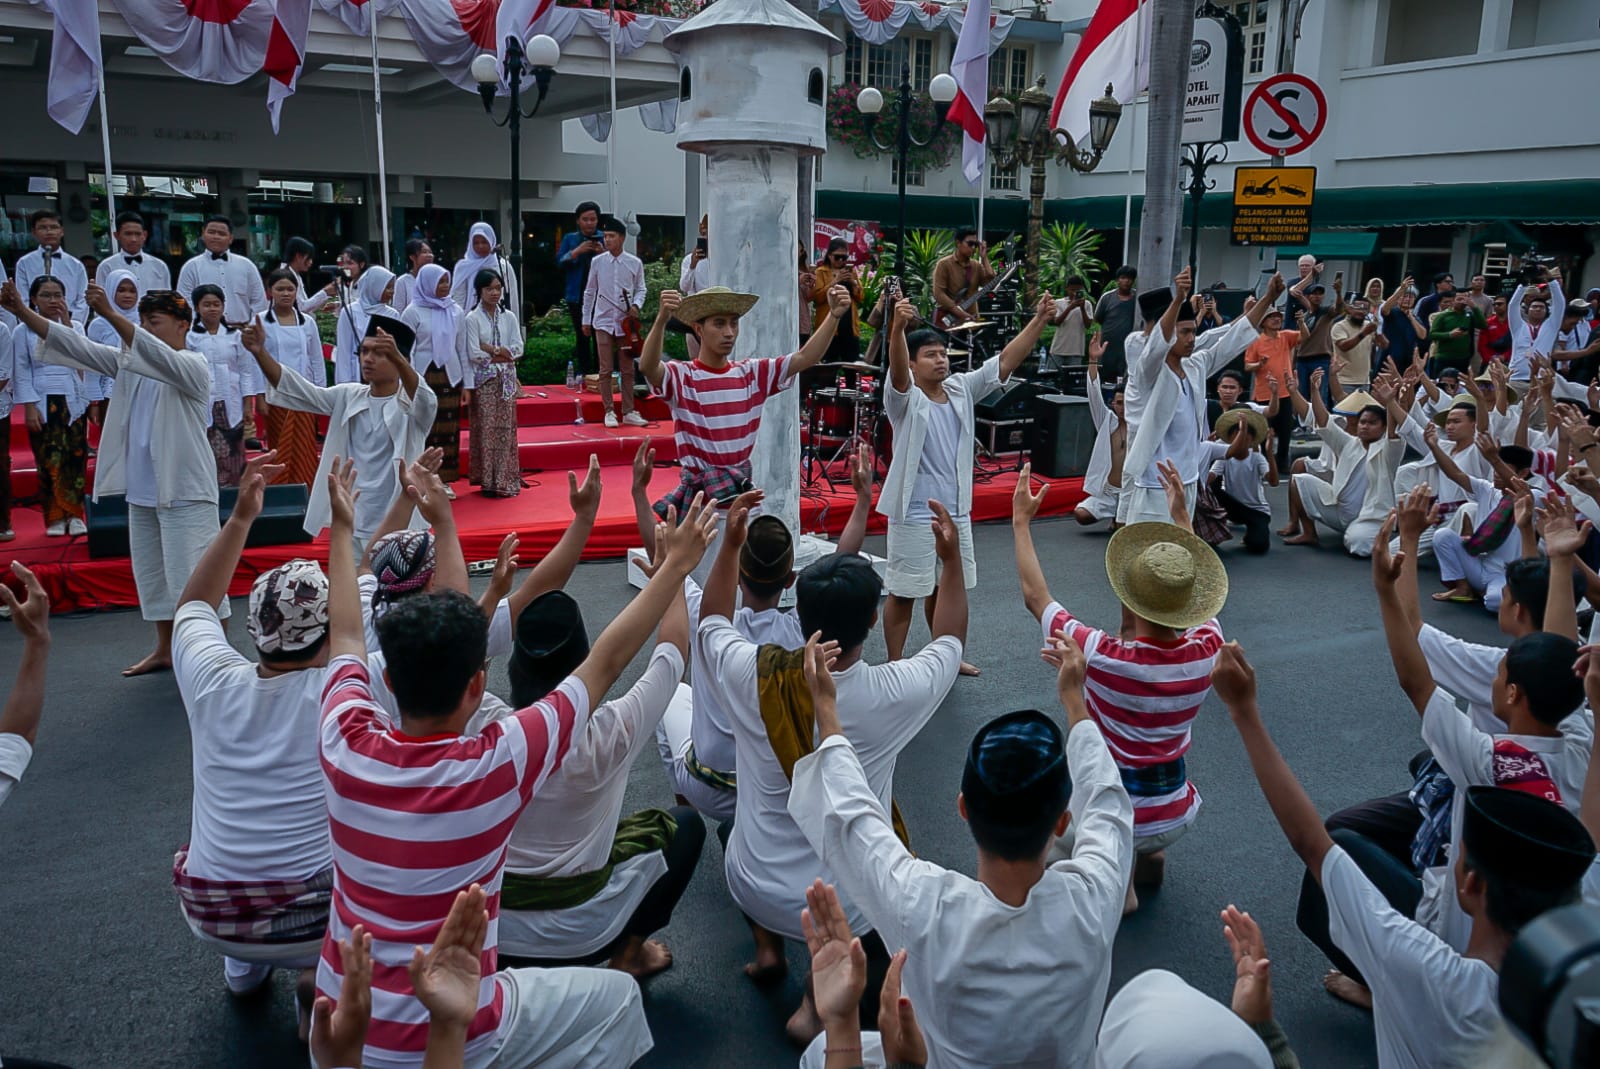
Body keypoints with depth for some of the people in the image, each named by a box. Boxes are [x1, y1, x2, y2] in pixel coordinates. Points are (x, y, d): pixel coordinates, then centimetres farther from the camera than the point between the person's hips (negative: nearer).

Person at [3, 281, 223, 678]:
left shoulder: (193, 365, -9)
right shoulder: (129, 361, 12)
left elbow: (158, 356, -29)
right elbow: (76, 346, 7)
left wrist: (110, 314, -38)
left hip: (184, 490, -8)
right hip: (141, 490, 8)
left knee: (194, 574, -8)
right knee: (150, 571, 16)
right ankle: (165, 649, 28)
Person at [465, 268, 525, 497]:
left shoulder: (508, 317, 9)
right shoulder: (472, 319, -3)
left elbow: (518, 349, 0)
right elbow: (474, 354, -11)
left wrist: (492, 349, -10)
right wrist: (503, 354, -6)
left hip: (506, 380, 3)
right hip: (484, 380, -3)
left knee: (506, 428, 3)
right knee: (486, 429, -2)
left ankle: (505, 480, 8)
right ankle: (488, 481, 3)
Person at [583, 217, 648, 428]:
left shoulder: (635, 263, 1)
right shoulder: (597, 262, 2)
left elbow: (640, 289, 9)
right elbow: (590, 292, 9)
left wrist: (636, 305, -11)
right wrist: (586, 320, 9)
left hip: (626, 322, 0)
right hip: (603, 322, 0)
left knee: (627, 369, 5)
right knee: (606, 370, -1)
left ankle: (628, 412, 13)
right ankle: (609, 411, 7)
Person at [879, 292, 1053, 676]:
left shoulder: (961, 390, 6)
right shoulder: (906, 399, -12)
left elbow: (1004, 361, 1)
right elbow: (897, 371, -33)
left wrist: (1039, 320, -9)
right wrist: (897, 328, -51)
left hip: (956, 510, 7)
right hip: (913, 514, -6)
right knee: (904, 592, 2)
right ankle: (895, 665, 14)